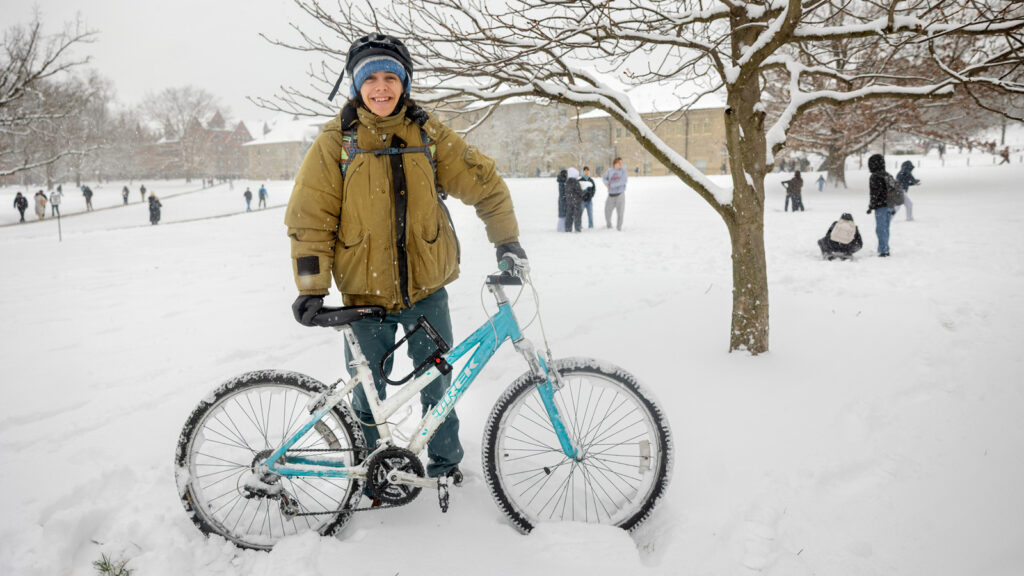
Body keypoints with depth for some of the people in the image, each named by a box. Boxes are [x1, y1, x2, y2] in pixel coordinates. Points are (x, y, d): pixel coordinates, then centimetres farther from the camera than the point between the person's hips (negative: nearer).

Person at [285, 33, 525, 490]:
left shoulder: (428, 134, 0)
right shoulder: (337, 141, -4)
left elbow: (483, 181, 6)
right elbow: (310, 216, -5)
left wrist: (506, 240, 1)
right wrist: (311, 287, -11)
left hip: (426, 289, 1)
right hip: (366, 293, -1)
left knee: (438, 387, 12)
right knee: (368, 396, 11)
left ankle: (445, 465, 34)